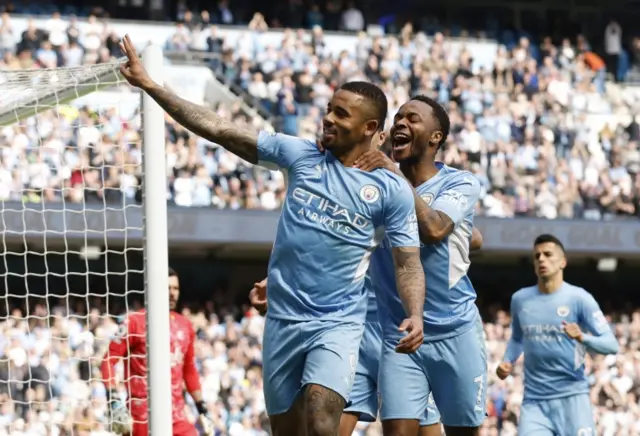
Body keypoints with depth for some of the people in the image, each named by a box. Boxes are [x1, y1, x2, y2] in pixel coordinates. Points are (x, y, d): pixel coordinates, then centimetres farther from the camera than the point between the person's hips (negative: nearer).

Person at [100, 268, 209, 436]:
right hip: (142, 414, -5)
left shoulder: (184, 325, 14)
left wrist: (202, 409, 19)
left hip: (177, 415, 5)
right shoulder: (135, 322, -3)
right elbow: (108, 361, -5)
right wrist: (114, 402, -15)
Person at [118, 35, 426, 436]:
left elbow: (408, 264, -2)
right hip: (283, 322, 4)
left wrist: (415, 315, -22)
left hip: (338, 324, -4)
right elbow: (219, 130, 3)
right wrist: (149, 85, 0)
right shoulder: (300, 155, 4)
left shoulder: (393, 190, -2)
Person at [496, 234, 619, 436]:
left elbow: (611, 345, -8)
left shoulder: (579, 298, -5)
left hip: (572, 396, -3)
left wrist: (583, 338, -27)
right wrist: (507, 362, 8)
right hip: (534, 400, 3)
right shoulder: (520, 299, 8)